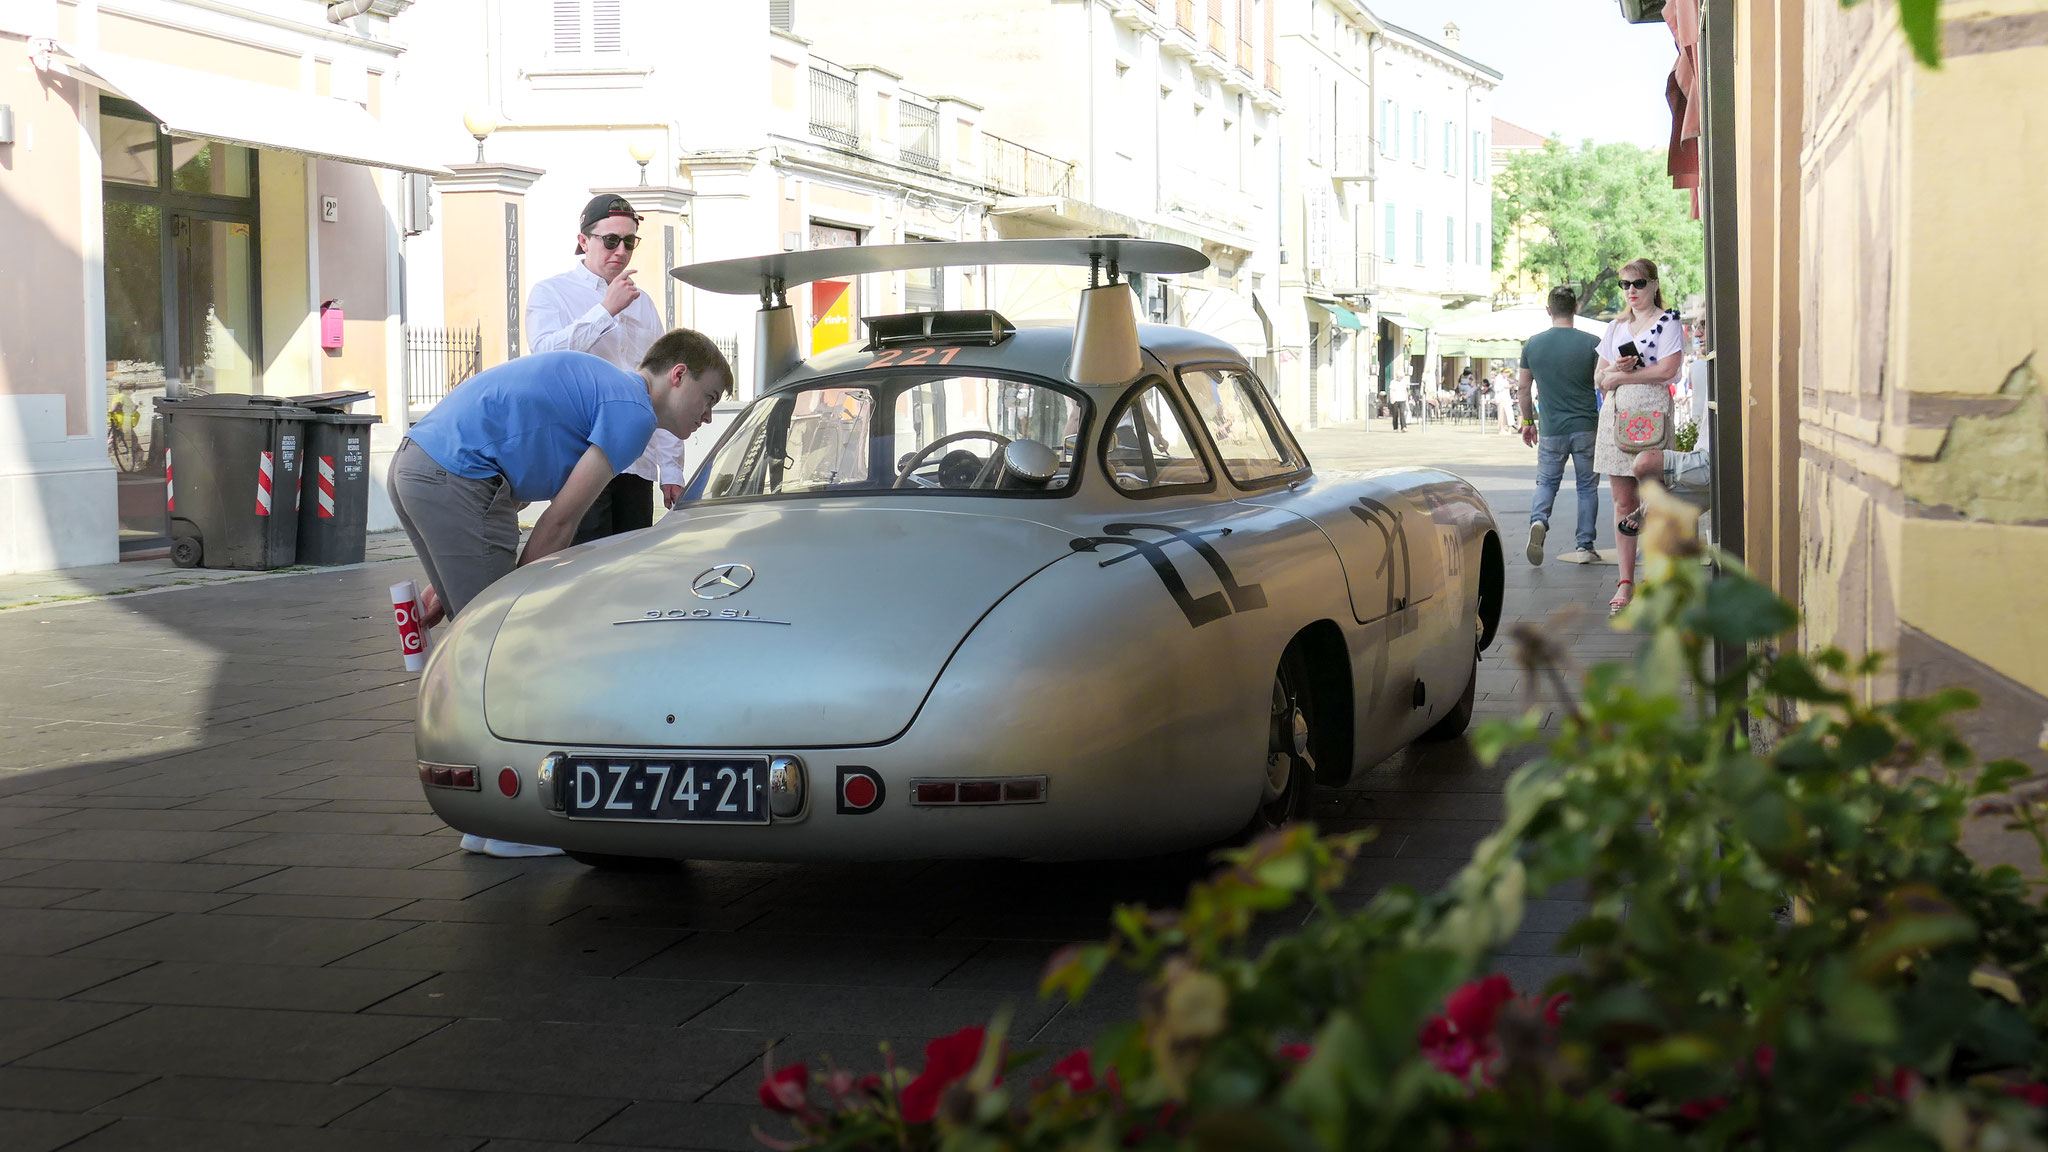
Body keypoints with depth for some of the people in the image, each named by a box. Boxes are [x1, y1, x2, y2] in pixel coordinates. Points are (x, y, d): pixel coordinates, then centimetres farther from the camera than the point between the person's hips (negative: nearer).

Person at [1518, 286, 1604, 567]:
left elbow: (1524, 388, 8)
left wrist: (1527, 421, 20)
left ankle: (1538, 521, -14)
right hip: (1587, 427, -1)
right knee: (1587, 486, 10)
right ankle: (1585, 546, 10)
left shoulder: (1532, 344, 0)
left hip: (1551, 429, 1)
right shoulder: (1591, 343, -6)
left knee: (1547, 482, 14)